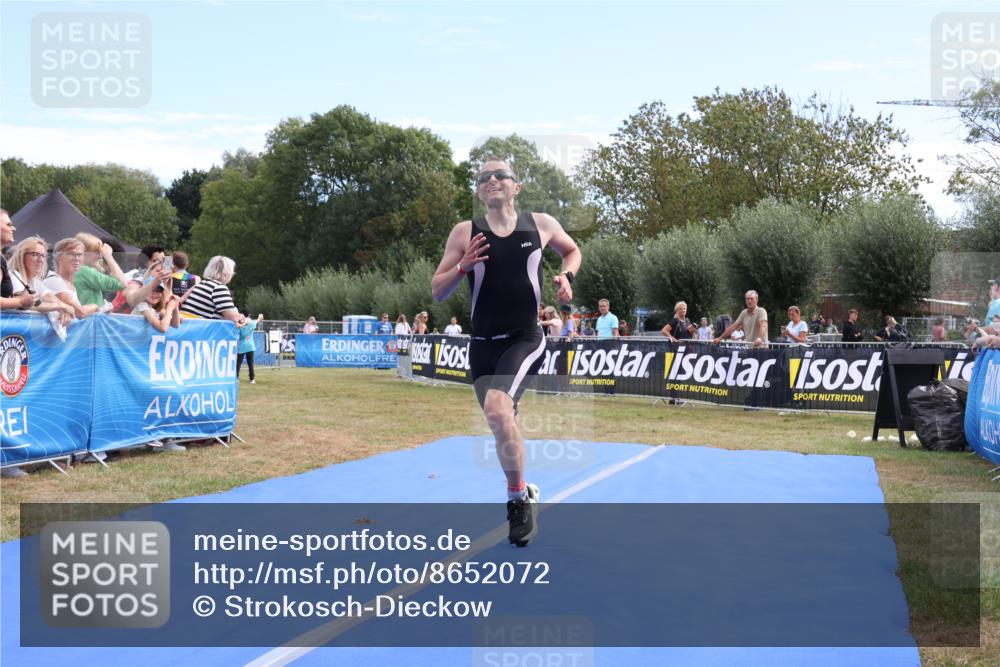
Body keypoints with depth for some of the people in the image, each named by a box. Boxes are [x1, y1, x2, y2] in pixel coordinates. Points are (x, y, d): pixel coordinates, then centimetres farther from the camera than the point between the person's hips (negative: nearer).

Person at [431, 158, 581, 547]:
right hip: (483, 344, 3)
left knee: (497, 407, -27)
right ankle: (521, 498, 36)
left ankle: (519, 496, -9)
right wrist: (462, 267, -16)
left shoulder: (541, 224, 1)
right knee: (503, 426, 12)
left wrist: (566, 276, 0)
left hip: (526, 339, -3)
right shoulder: (465, 233, 0)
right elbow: (437, 292, 2)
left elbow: (572, 250, 21)